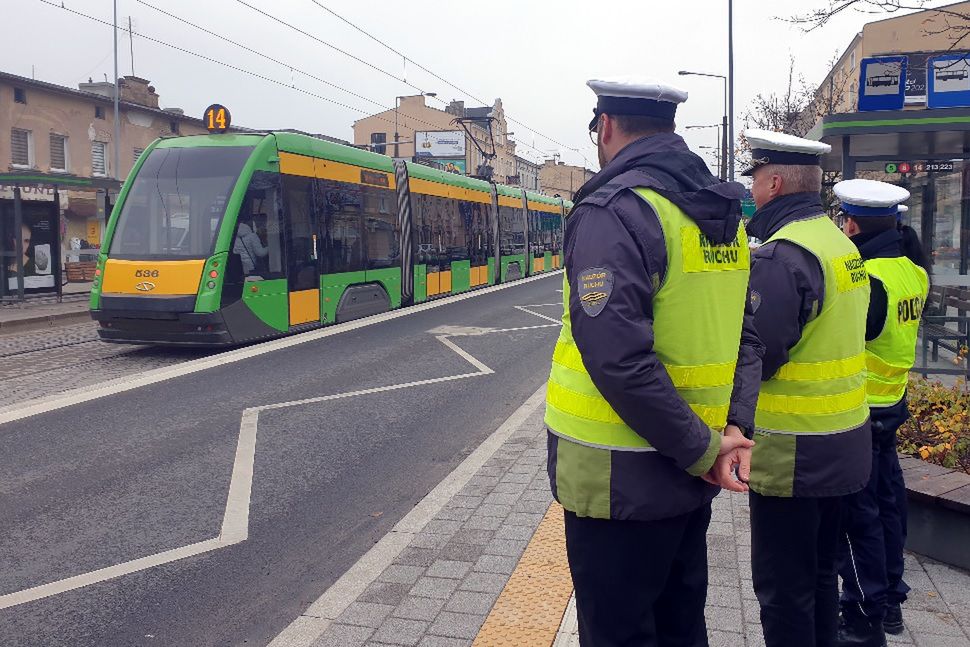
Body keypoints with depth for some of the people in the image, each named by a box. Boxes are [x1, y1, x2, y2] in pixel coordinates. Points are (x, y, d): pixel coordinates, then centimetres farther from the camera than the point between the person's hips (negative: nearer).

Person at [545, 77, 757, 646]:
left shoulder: (614, 210, -18)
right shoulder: (723, 213, 9)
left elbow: (618, 357, -27)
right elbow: (736, 335, 12)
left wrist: (702, 449, -18)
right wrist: (730, 429, 3)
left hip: (621, 482, -8)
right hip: (687, 477, 8)